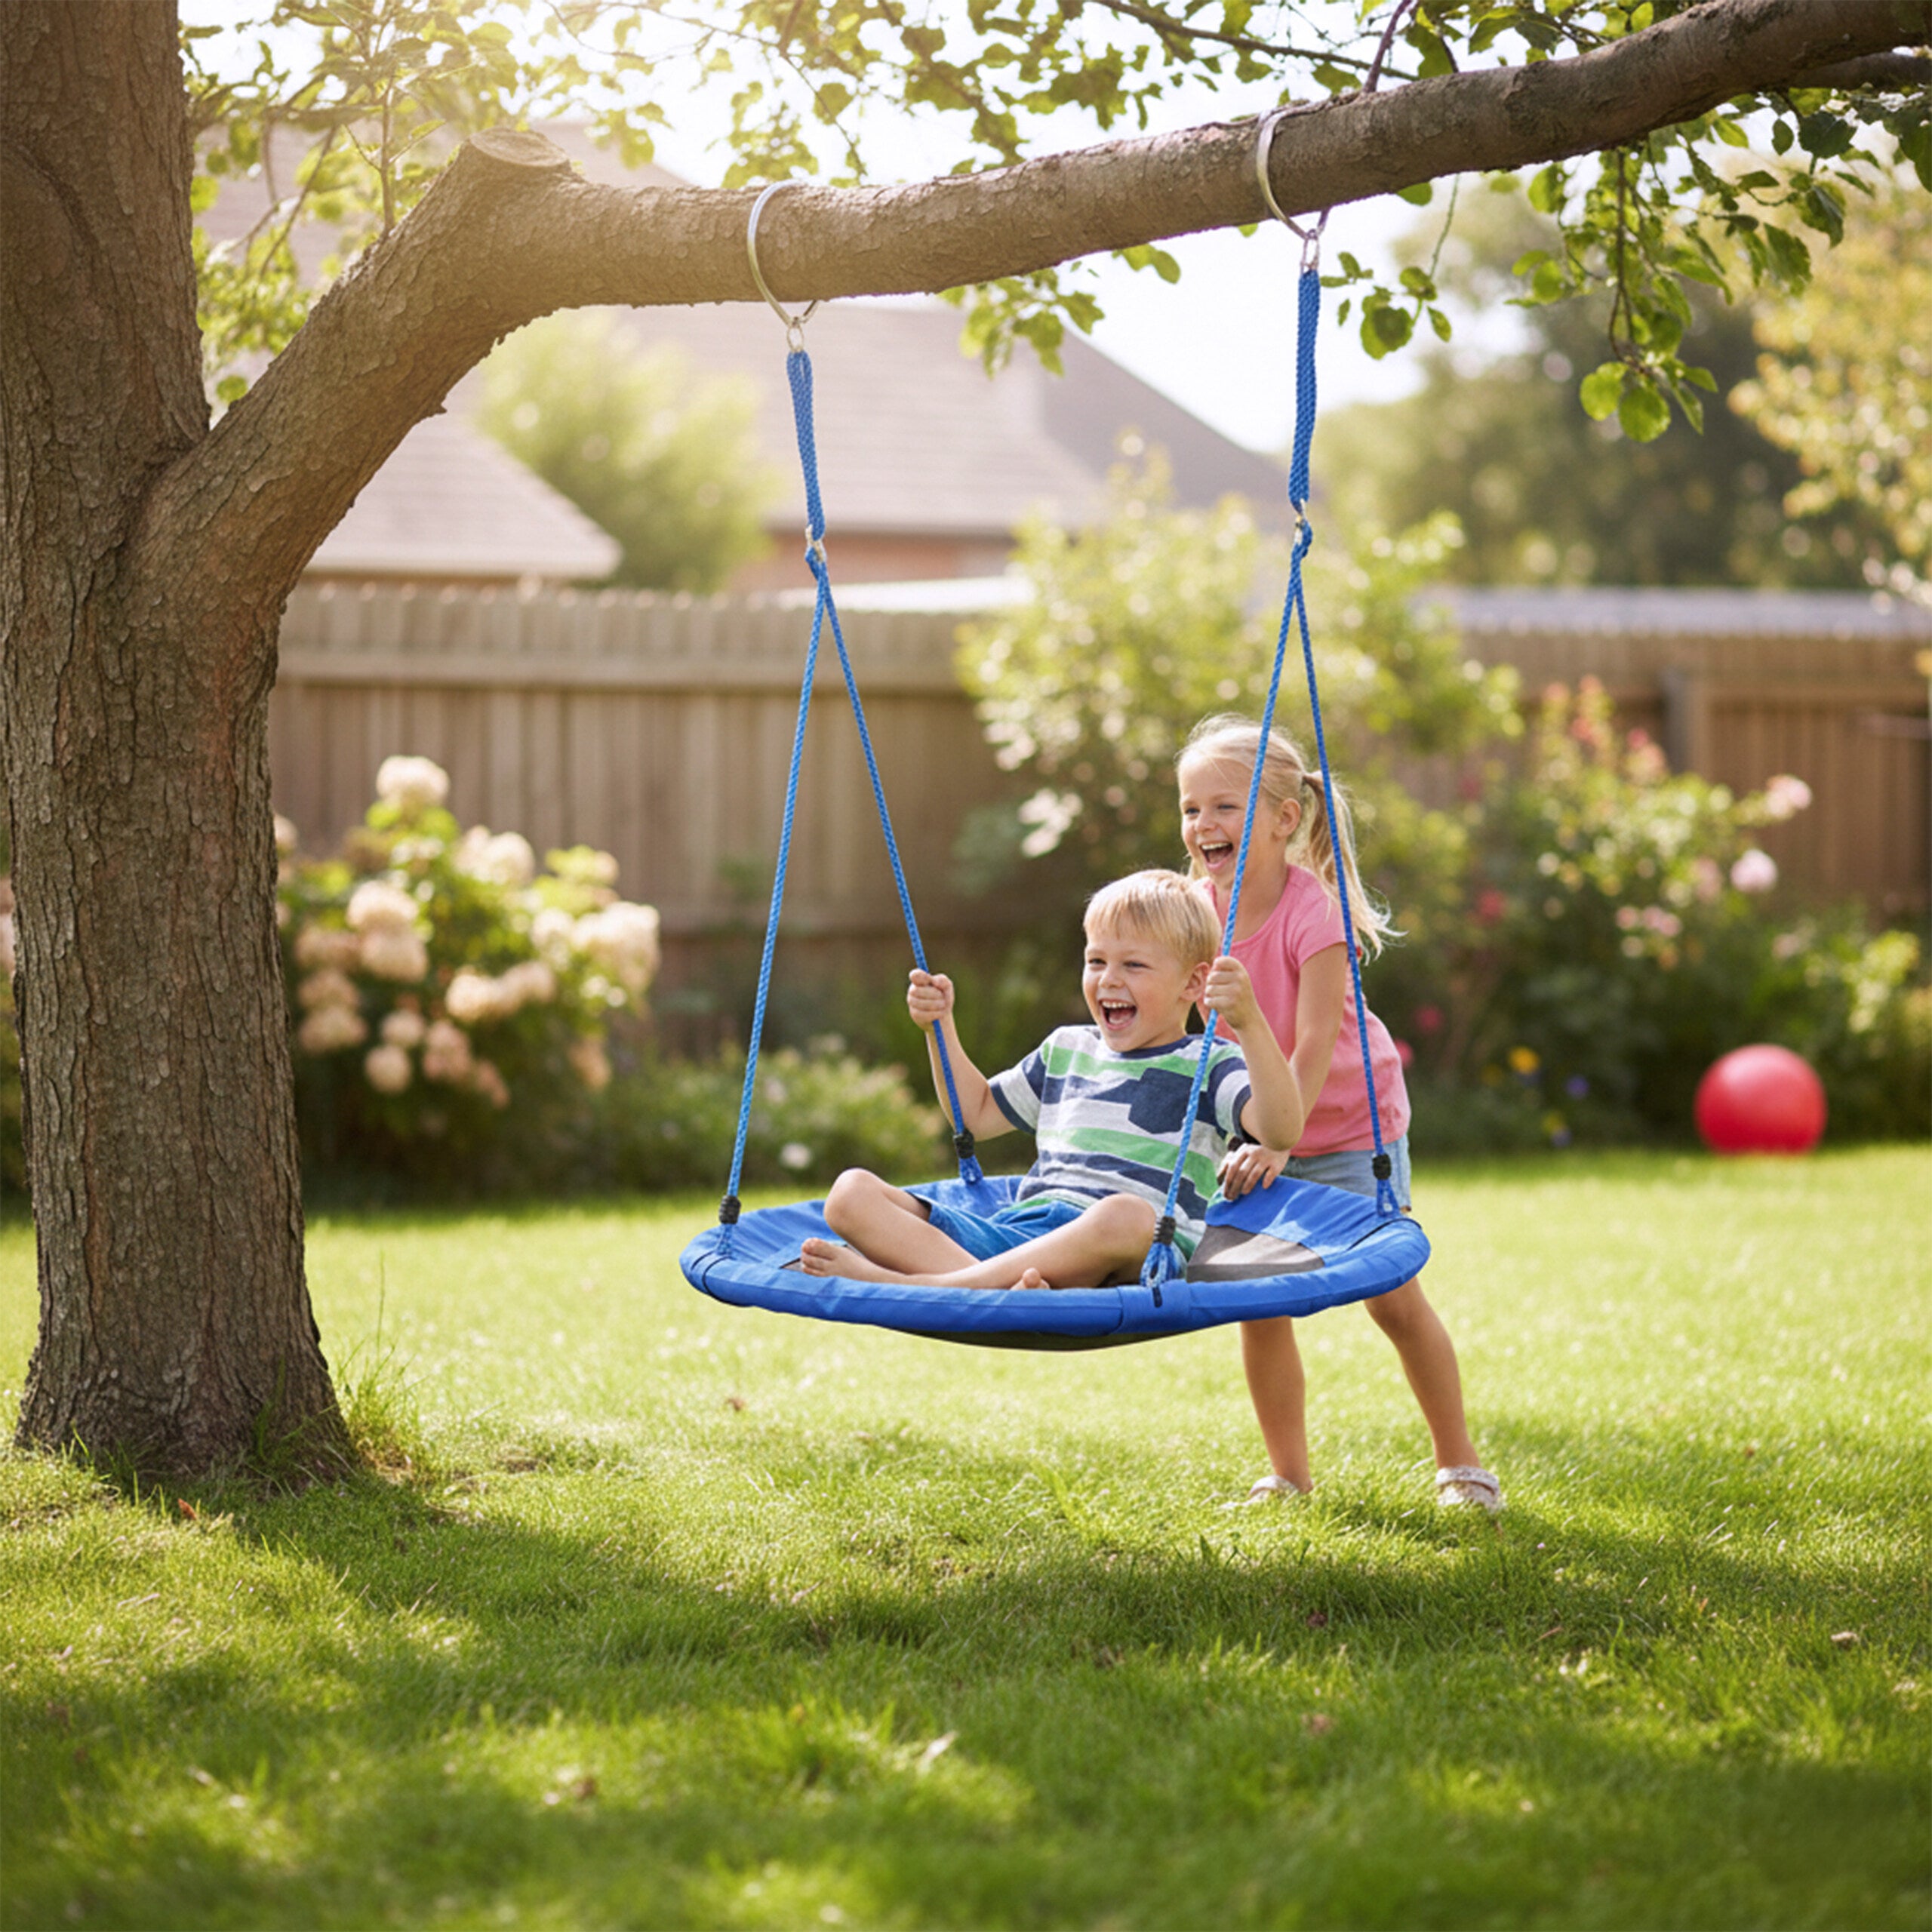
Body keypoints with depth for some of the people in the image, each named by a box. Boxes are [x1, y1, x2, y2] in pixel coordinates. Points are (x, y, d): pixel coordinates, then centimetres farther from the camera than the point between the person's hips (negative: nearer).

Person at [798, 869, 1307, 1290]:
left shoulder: (1206, 1068, 8)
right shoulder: (1067, 1050, 28)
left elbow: (1282, 1130, -12)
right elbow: (977, 1114, 42)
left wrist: (1250, 1023, -24)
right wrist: (940, 1027, 30)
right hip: (1012, 1230, 6)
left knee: (1124, 1216, -44)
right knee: (852, 1192, -13)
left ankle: (910, 1283, -43)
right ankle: (999, 1286, -42)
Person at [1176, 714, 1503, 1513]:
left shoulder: (1312, 912, -24)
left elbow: (1315, 1044, -29)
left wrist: (1277, 1143, -37)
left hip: (1350, 1128, -5)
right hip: (1258, 1137, 5)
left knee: (1394, 1298, -2)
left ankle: (1459, 1463, 13)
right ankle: (1287, 1476, 14)